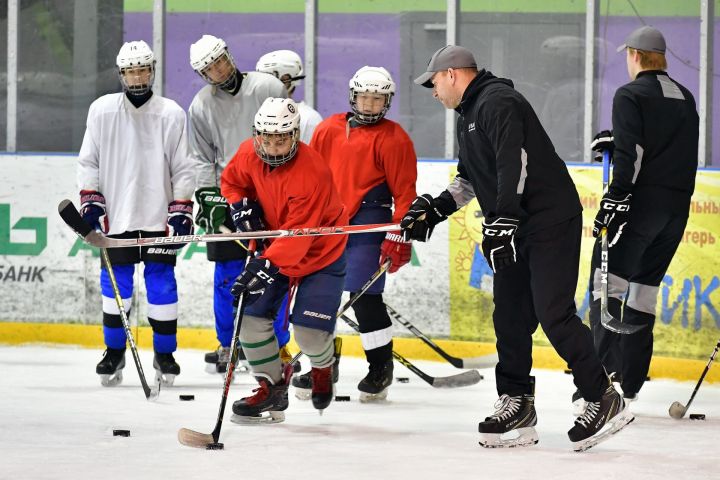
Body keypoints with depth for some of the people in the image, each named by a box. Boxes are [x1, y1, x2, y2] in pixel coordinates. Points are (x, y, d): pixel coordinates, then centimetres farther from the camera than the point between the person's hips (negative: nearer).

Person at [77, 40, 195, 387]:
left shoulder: (171, 114, 0)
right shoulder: (102, 110, 2)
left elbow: (182, 167, 3)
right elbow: (88, 160, 7)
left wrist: (182, 209, -2)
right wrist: (90, 200, -1)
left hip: (159, 216, -1)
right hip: (116, 216, 1)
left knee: (162, 283, 0)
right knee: (115, 282, 3)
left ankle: (165, 353, 11)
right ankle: (114, 352, 15)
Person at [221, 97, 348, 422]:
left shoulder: (312, 173, -33)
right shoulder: (249, 154, -13)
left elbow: (298, 235, -34)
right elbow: (231, 181, 10)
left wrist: (265, 267, -42)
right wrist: (241, 206, -10)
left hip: (320, 252, -6)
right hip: (274, 246, 6)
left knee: (310, 331, -13)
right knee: (251, 316, -6)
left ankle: (323, 370, 24)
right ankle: (271, 388, 12)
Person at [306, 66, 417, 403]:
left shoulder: (394, 139, -4)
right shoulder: (328, 130, 11)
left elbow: (405, 192, -6)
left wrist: (399, 237, -11)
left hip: (368, 223, -6)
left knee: (364, 296, -12)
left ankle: (381, 367, 1)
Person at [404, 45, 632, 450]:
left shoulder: (497, 102, -13)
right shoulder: (471, 114, 22)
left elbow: (514, 162, -24)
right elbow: (471, 178, 29)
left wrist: (503, 220, -28)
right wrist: (435, 208, 16)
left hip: (550, 221, -11)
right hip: (516, 229, 11)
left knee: (554, 314, -14)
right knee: (510, 316, 9)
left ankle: (605, 401, -9)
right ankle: (517, 404, 14)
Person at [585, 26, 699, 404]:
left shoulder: (630, 95, -5)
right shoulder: (685, 99, 17)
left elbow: (630, 154, -16)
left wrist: (615, 200, -19)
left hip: (641, 201, -7)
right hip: (677, 207, 7)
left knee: (608, 283, -7)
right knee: (644, 288, 12)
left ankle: (606, 371, -19)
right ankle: (630, 384, 12)